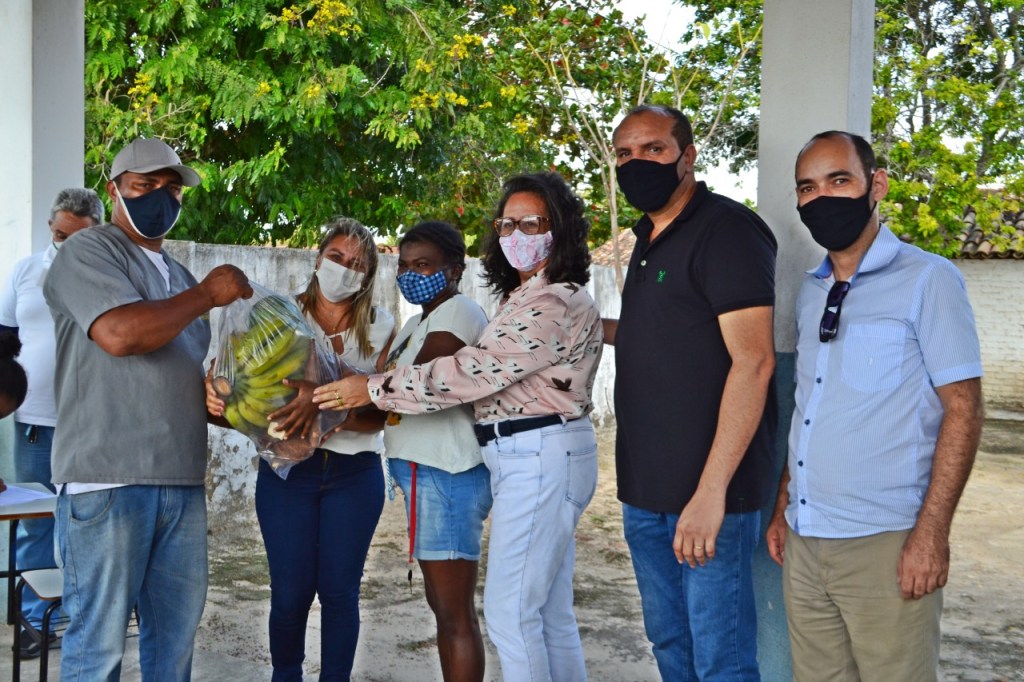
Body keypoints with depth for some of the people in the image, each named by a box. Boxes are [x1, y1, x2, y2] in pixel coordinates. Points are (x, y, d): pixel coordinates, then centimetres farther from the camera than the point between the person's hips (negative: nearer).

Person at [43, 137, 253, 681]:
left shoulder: (179, 277, 22)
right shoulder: (89, 253, -2)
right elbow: (120, 333, -20)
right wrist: (206, 295, -8)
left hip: (182, 481, 7)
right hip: (107, 479, -7)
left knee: (176, 633, 10)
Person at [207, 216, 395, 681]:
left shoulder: (380, 328, 0)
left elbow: (378, 415, -11)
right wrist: (220, 401, -26)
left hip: (355, 474, 0)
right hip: (287, 471, 0)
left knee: (339, 590, 3)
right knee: (291, 590, 3)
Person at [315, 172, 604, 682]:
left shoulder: (554, 305, -15)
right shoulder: (525, 299, 18)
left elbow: (471, 372, -18)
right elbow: (487, 371, 16)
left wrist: (373, 389, -12)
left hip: (540, 459, -10)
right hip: (531, 459, 10)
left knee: (510, 611, -6)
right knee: (549, 614, 13)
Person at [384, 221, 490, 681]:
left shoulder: (458, 311, -10)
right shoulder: (418, 323, 21)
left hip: (446, 474, -11)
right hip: (427, 473, 11)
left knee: (455, 614, -7)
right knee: (443, 607, 16)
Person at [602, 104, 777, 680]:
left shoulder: (726, 230, -12)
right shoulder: (650, 238, 15)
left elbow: (752, 361, -20)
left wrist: (711, 491, -24)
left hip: (708, 491, -8)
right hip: (647, 491, 9)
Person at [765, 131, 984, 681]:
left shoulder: (928, 280, -6)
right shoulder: (810, 292, 13)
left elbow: (962, 408, -10)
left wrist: (931, 530, -15)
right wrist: (783, 505, 14)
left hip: (884, 542, -6)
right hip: (804, 540, 6)